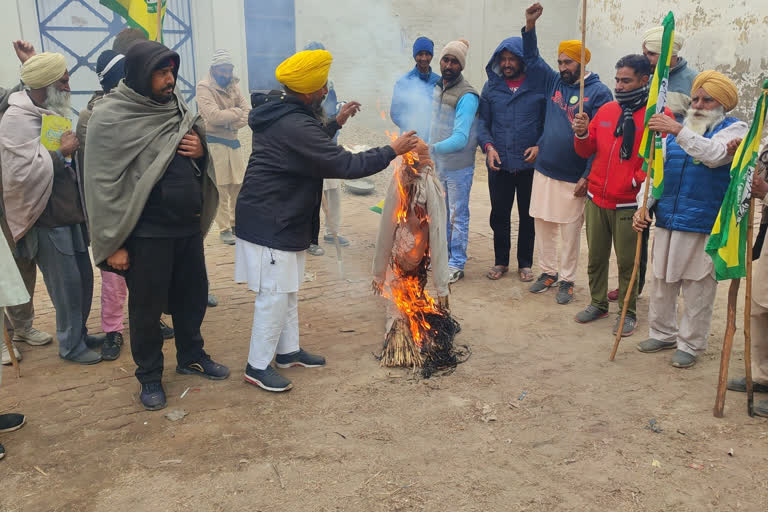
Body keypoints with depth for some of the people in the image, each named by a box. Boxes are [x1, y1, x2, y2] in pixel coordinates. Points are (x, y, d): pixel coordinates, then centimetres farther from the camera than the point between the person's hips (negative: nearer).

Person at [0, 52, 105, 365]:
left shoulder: (54, 112, 12)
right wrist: (62, 153, -19)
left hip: (71, 212, 8)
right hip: (47, 219, -8)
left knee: (84, 277, 14)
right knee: (67, 283, -1)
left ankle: (80, 333, 31)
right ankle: (71, 346, 16)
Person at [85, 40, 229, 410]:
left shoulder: (176, 107, 7)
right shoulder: (111, 118, -11)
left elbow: (202, 166, 17)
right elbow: (103, 185, -11)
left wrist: (201, 152, -8)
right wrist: (113, 243, -12)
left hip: (188, 226, 6)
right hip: (146, 233, -5)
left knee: (193, 295, 16)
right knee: (147, 307, 8)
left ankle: (191, 356, 37)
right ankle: (149, 376, 26)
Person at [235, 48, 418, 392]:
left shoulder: (281, 112, 7)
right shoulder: (294, 125, -26)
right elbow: (345, 165, -25)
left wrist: (336, 122, 24)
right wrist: (393, 151, -16)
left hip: (284, 219, 11)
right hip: (269, 224, -11)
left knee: (288, 290, 19)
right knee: (274, 295, -2)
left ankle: (288, 351, 32)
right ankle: (257, 366, 11)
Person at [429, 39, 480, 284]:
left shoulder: (466, 96, -20)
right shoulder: (438, 87, 6)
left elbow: (460, 138, -28)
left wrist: (432, 148, -38)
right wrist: (429, 151, 13)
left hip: (458, 166, -8)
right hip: (438, 164, 8)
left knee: (458, 215, 2)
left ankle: (457, 264, 11)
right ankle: (443, 253, 34)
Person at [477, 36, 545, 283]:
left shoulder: (540, 86, -4)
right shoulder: (491, 87, 5)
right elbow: (482, 121, 8)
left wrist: (540, 146, -13)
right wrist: (488, 145, -8)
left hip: (530, 165, -2)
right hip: (499, 164, 2)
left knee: (528, 216, 10)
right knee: (499, 215, 10)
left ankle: (525, 264, 25)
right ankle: (501, 261, 27)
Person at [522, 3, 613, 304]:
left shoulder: (599, 92, -8)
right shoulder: (553, 82, 8)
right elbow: (531, 59, 15)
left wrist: (588, 177, -15)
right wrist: (530, 25, 0)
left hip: (573, 178, -5)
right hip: (544, 172, 5)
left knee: (570, 232, 5)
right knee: (543, 225, 12)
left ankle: (567, 280, 18)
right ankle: (548, 272, 27)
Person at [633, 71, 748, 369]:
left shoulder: (734, 129, 0)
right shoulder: (676, 130, 15)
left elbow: (715, 154, -22)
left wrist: (679, 131, -31)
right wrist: (644, 208, 3)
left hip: (703, 226, -5)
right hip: (666, 221, 6)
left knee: (698, 288, 2)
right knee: (661, 282, 14)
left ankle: (690, 344, 16)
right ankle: (663, 334, 30)